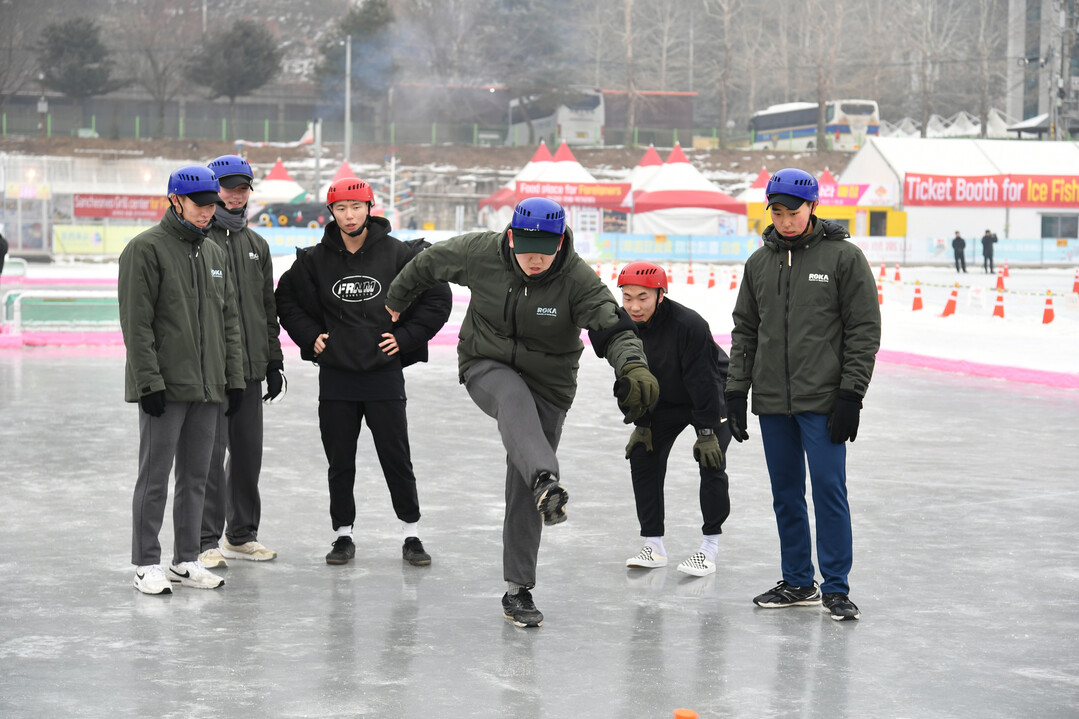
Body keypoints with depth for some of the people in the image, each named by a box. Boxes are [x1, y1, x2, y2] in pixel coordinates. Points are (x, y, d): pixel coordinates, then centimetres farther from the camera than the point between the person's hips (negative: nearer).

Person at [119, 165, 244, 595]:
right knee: (155, 476, -1)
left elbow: (228, 321, 18)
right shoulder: (146, 249, -7)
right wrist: (150, 380, -18)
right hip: (165, 387, -7)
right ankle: (146, 564, 6)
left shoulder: (214, 254, 15)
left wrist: (233, 377, 12)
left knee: (195, 477, 11)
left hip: (207, 387, 7)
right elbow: (136, 322, -13)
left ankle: (187, 560, 19)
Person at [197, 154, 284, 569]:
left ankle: (242, 535, 21)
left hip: (250, 368, 6)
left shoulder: (256, 245, 17)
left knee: (248, 451, 10)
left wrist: (274, 361, 17)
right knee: (211, 452, -6)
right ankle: (207, 541, 0)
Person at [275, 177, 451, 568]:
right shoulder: (315, 260, 1)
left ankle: (412, 535, 13)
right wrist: (309, 336, 4)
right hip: (335, 377, 2)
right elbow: (286, 299, 16)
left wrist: (406, 337, -3)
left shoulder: (397, 254, -4)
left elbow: (438, 297, 2)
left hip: (384, 373, -2)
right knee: (339, 462, 8)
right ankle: (343, 535, 19)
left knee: (397, 458, 2)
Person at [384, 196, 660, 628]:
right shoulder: (479, 253, -13)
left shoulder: (579, 280, -18)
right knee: (515, 400, -38)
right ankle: (546, 483, -63)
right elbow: (430, 264, 5)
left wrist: (633, 366, -49)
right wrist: (395, 301, 20)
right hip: (486, 369, 0)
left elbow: (613, 328, -28)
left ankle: (518, 590, 11)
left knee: (524, 493, 0)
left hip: (547, 386, 0)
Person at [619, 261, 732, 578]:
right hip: (664, 401, 6)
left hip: (713, 397, -6)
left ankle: (709, 548, -6)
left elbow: (703, 379, -31)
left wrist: (706, 432, -29)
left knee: (711, 463, -16)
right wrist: (641, 424, -5)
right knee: (642, 456, -3)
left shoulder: (689, 325, -35)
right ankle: (654, 545, 4)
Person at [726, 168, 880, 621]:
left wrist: (851, 394, -10)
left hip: (823, 401, -5)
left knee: (829, 489, -5)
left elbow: (864, 330, -5)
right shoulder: (760, 262, 10)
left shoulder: (843, 257, -4)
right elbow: (745, 330, 15)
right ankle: (798, 582, 20)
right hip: (772, 401, 5)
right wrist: (736, 391, 8)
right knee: (785, 494, 10)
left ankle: (836, 587, 4)